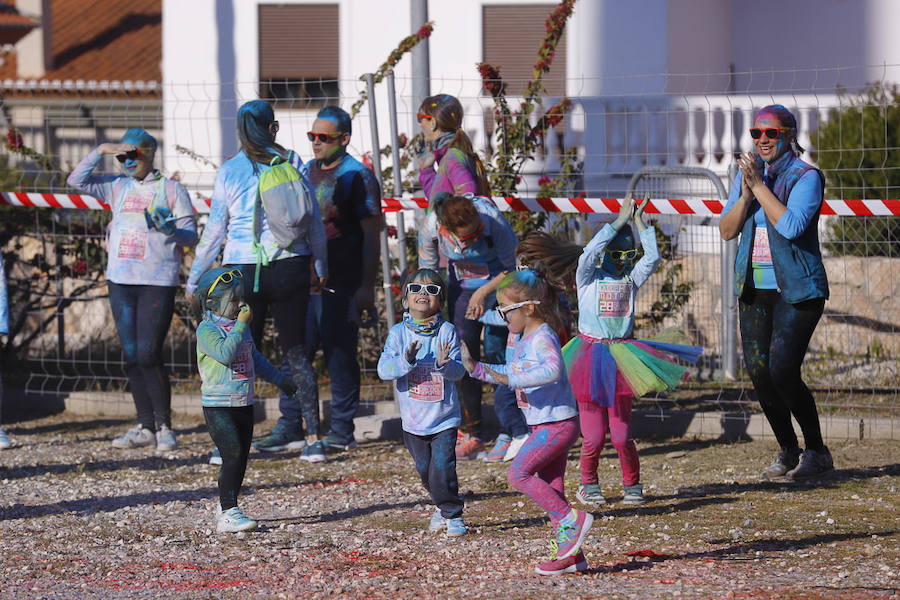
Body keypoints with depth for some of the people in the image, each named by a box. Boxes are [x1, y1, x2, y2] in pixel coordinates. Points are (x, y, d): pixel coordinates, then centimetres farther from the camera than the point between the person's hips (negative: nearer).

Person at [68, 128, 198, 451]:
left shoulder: (171, 189, 2)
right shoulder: (118, 188, 14)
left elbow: (191, 235, -1)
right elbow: (77, 181, 10)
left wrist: (170, 230, -22)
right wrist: (99, 151, 1)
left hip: (158, 282, -5)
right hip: (121, 282, 5)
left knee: (148, 355, -11)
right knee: (131, 356, 4)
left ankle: (164, 426, -1)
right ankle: (145, 427, 11)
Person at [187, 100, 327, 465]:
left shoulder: (229, 171, -4)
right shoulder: (292, 164, 0)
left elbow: (215, 230, -1)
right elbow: (314, 220, 6)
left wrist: (196, 277, 9)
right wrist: (321, 264, 20)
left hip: (244, 270, -1)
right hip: (290, 267, 1)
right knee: (295, 350, 8)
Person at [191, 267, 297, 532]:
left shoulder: (240, 327, 14)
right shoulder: (207, 330, -12)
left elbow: (255, 359, 27)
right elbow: (225, 353, -29)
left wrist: (279, 379, 34)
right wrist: (241, 325, -25)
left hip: (243, 403, 8)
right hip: (218, 405, -8)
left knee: (241, 458, 9)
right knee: (232, 455, -16)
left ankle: (226, 508, 19)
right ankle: (228, 513, -16)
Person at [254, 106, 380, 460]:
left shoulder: (358, 177, -5)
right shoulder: (306, 172, 15)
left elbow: (371, 235, -8)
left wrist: (367, 285, -14)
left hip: (340, 286, -6)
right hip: (303, 281, 7)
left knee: (340, 356, -2)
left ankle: (342, 431, 5)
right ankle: (290, 428, 13)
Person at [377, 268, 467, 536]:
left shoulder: (447, 331, -6)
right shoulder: (398, 333, -2)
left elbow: (459, 371, -12)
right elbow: (384, 370, -12)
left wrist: (444, 364, -33)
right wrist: (406, 361, -30)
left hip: (444, 416, -2)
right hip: (413, 419, 2)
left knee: (442, 468, -11)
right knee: (425, 470, 12)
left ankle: (452, 514, 8)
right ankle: (442, 507, 36)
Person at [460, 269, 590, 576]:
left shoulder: (543, 337, -17)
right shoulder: (524, 340, 14)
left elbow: (552, 370, -36)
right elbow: (510, 372, 30)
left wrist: (512, 379, -38)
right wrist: (476, 368, 21)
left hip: (556, 423, -10)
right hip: (545, 425, 10)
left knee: (519, 473, -13)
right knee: (550, 489, 10)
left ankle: (571, 519, -10)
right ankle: (569, 553, 13)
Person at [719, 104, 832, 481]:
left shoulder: (806, 177, -9)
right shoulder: (746, 174, 10)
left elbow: (791, 225, -23)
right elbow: (727, 230, 4)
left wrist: (759, 185, -21)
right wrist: (746, 193, -11)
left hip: (797, 290, -6)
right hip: (754, 290, 6)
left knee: (782, 371, -16)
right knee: (758, 372, 1)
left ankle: (816, 452, 0)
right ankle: (787, 451, 17)